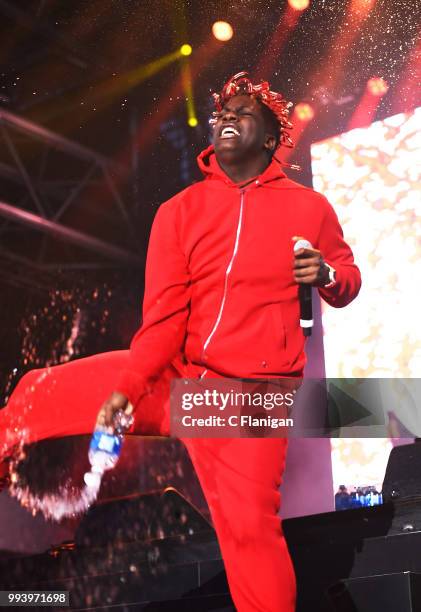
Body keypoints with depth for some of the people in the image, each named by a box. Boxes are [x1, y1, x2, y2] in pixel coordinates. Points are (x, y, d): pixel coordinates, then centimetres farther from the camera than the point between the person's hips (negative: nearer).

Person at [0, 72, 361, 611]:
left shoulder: (309, 208, 2)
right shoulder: (180, 211, 4)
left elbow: (348, 279, 13)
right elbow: (164, 317, -2)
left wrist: (327, 275, -11)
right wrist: (125, 386, -14)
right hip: (172, 376, 3)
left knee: (248, 524, -17)